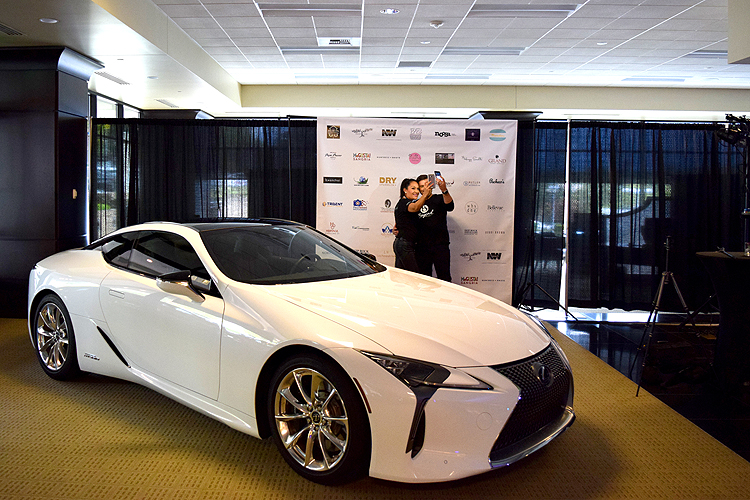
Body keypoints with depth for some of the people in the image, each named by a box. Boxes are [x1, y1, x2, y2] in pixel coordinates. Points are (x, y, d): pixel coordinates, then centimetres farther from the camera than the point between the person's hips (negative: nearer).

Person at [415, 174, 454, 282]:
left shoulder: (439, 200, 3)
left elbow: (450, 206, -20)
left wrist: (444, 190, -38)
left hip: (440, 245, -4)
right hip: (422, 247, 4)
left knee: (444, 278, -4)